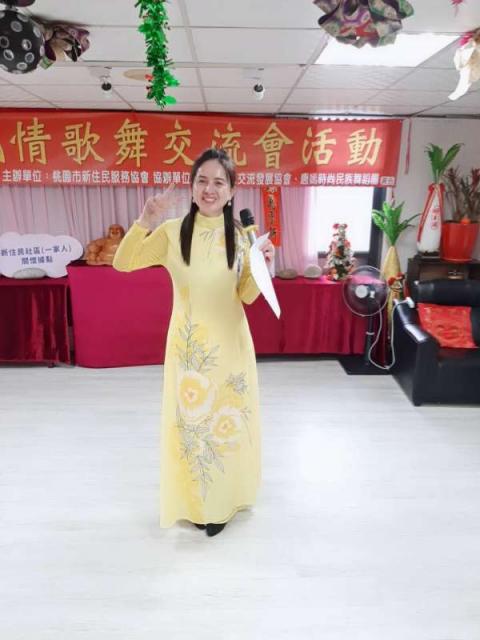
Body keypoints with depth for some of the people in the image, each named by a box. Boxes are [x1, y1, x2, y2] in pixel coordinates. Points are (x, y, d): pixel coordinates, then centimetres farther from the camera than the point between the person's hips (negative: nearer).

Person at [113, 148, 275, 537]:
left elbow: (247, 296, 1)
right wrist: (145, 223, -23)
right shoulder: (173, 231, -6)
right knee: (189, 419, 10)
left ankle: (222, 500, 36)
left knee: (228, 418, 13)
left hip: (230, 342, 1)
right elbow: (122, 264, -9)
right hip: (188, 342, -1)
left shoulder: (241, 235, -2)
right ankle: (195, 501, 33)